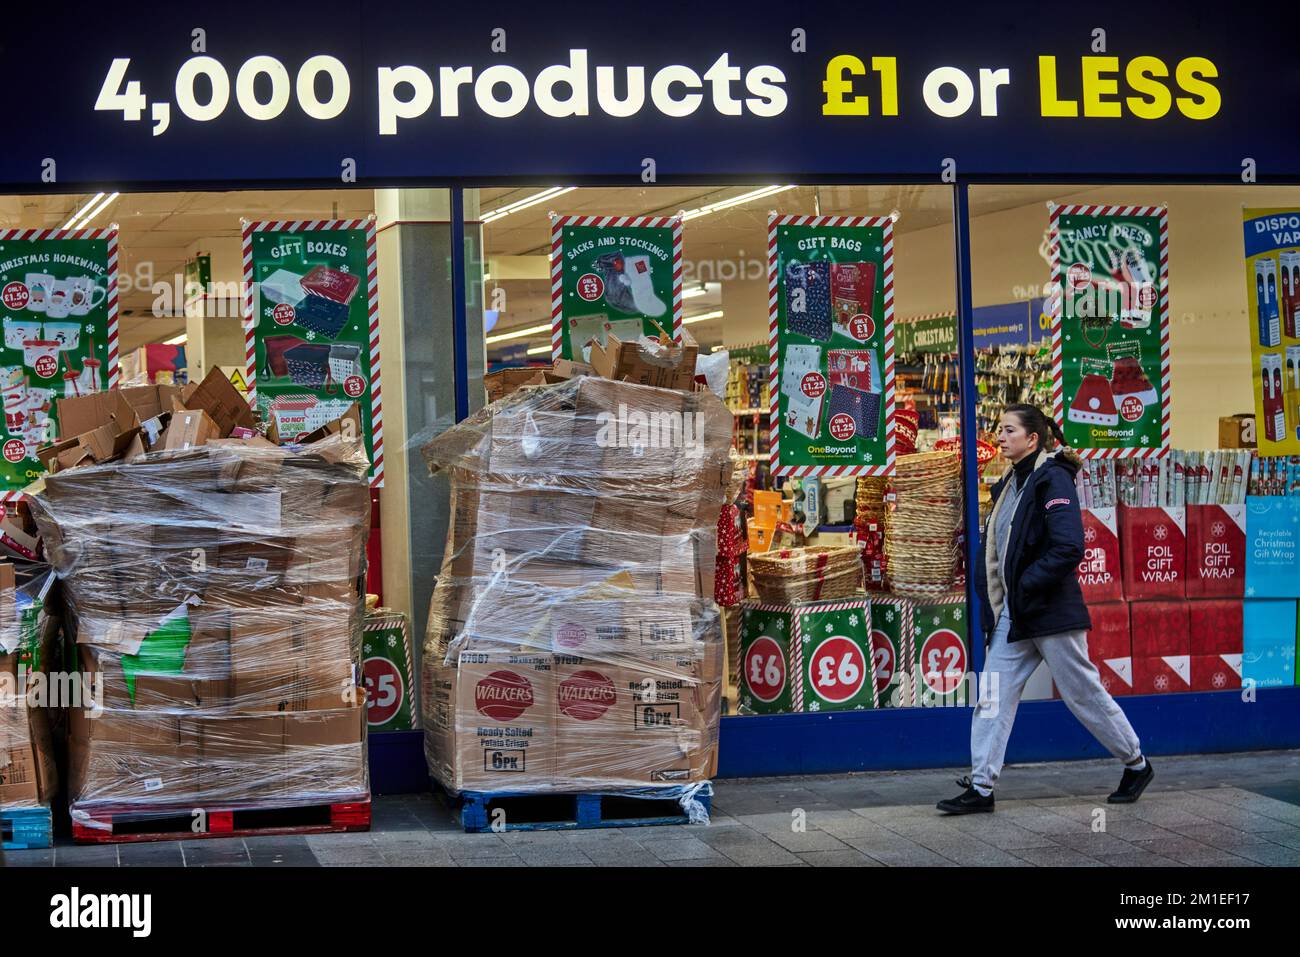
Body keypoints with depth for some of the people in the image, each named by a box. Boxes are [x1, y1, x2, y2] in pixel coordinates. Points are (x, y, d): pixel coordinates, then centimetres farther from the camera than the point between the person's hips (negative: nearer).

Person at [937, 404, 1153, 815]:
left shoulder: (1053, 480, -14)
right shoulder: (1009, 484, 12)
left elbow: (1068, 548, -23)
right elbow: (993, 546, 18)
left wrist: (1026, 587, -19)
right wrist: (991, 601, 6)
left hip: (1051, 610, -8)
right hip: (1012, 612, 8)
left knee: (1084, 692, 4)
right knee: (993, 696, 2)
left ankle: (1136, 764, 23)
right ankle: (981, 787, 4)